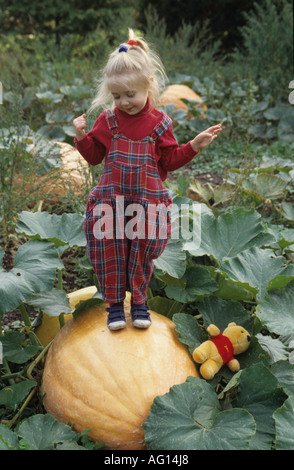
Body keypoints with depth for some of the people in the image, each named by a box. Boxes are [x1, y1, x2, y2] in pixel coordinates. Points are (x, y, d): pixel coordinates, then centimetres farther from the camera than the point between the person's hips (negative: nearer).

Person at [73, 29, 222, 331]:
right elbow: (94, 156, 9)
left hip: (148, 200, -1)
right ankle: (114, 304, 16)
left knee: (142, 252, 4)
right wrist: (81, 136, -7)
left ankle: (139, 302, 24)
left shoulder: (159, 122, 0)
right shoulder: (108, 120, 3)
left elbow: (171, 160, 5)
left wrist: (194, 146, -7)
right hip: (111, 199, 1)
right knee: (110, 252, 0)